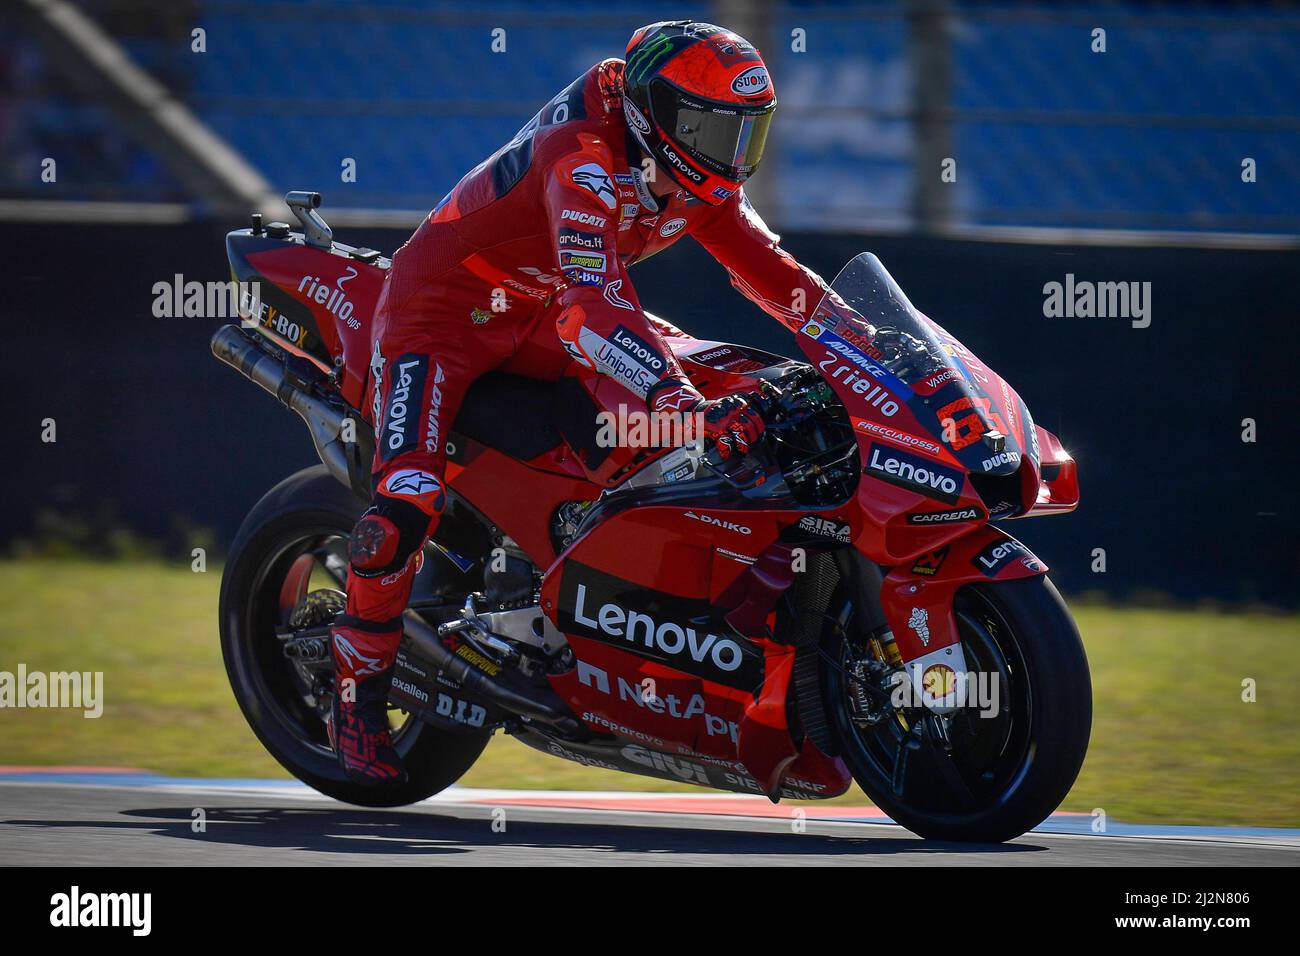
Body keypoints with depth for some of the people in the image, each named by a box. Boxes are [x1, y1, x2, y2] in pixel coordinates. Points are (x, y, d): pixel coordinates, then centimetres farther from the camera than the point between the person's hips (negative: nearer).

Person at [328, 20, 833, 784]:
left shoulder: (702, 181, -6)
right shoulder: (586, 159, -33)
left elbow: (772, 271, 2)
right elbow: (593, 308, -45)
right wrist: (691, 407, -56)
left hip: (541, 314, 8)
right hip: (444, 302, -8)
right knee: (408, 503, -24)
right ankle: (360, 686, -7)